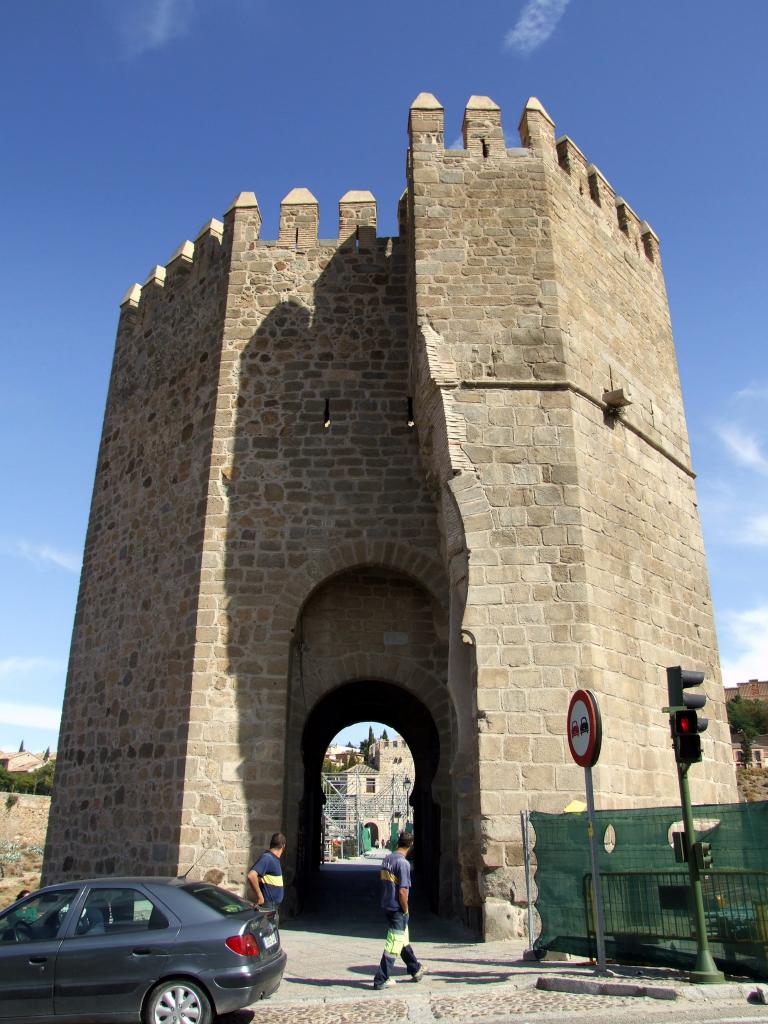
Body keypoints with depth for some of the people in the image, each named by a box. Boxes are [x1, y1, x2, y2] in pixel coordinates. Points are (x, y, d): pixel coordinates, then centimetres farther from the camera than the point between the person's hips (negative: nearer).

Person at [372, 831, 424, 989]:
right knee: (394, 944, 1)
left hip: (386, 905, 9)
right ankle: (381, 980, 6)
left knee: (403, 940, 21)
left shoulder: (386, 859, 4)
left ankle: (416, 970, 36)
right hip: (397, 908, -9)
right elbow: (402, 891, -23)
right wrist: (405, 910, -9)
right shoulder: (403, 863, -21)